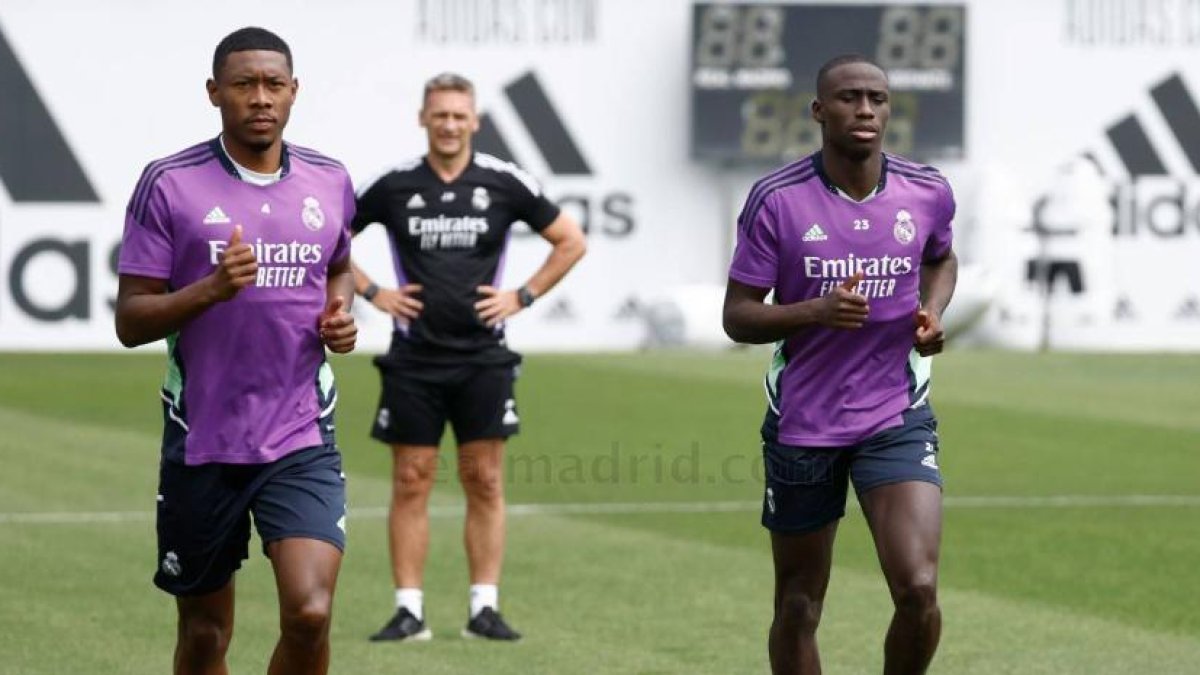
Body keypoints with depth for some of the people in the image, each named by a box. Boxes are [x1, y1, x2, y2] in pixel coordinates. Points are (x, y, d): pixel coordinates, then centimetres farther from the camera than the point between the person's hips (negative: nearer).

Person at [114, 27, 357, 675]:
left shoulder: (330, 181, 5)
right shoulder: (169, 184, -5)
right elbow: (130, 320, -6)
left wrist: (340, 312, 3)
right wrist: (213, 287, -22)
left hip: (303, 441, 1)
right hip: (201, 442, -1)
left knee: (309, 613, -17)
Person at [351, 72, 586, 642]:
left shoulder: (504, 183, 0)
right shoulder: (394, 186, 1)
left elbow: (571, 241, 8)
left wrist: (522, 297, 1)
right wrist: (371, 292, 2)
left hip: (482, 358, 0)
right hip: (413, 359, 0)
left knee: (484, 483, 1)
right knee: (410, 483, 0)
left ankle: (485, 609, 7)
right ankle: (408, 610, 3)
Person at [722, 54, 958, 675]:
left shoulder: (927, 192, -2)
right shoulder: (776, 199, -9)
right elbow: (737, 316, -6)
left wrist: (932, 312, 0)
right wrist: (816, 310, -23)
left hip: (898, 419, 1)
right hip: (801, 424, -1)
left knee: (918, 590, -16)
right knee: (798, 609, 8)